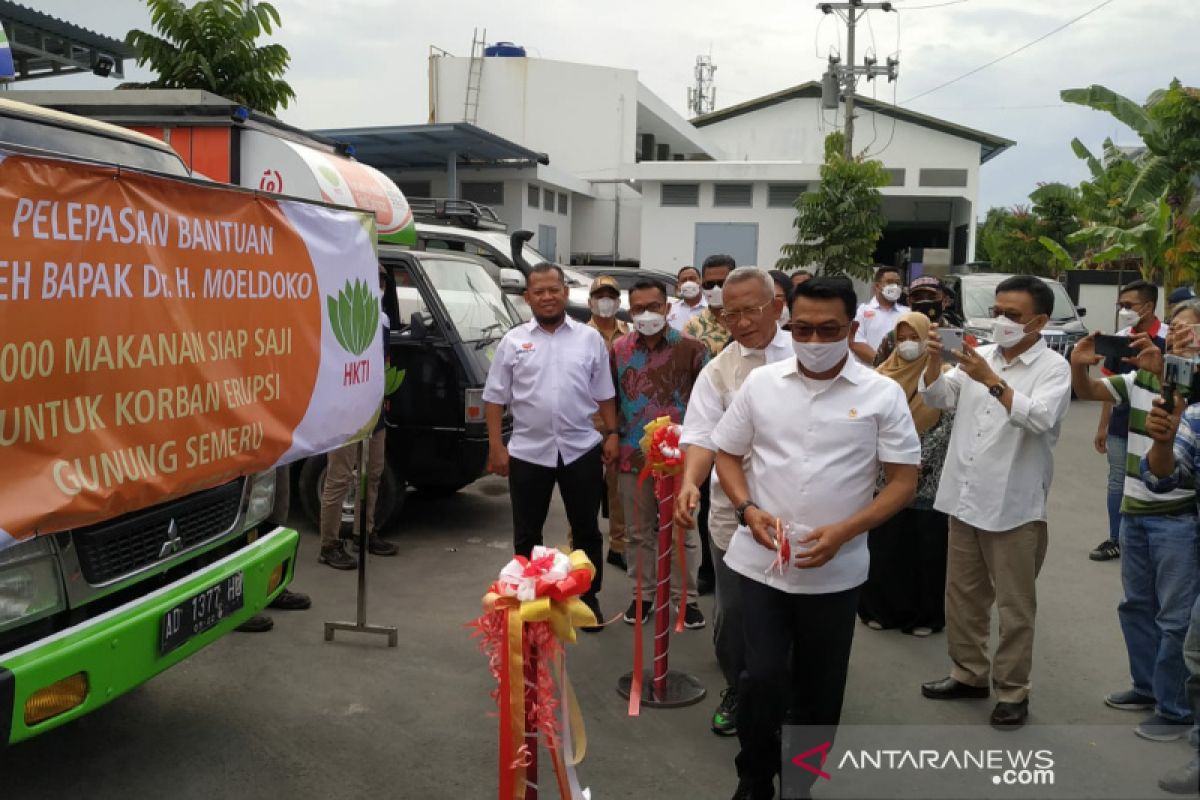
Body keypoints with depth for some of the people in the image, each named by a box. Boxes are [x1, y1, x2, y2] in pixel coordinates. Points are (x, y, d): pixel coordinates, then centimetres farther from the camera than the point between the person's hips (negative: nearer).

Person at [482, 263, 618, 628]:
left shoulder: (590, 338, 4)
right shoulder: (513, 341, 2)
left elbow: (604, 395, 9)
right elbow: (495, 398, 2)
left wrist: (612, 434, 1)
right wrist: (496, 446, -4)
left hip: (582, 449, 0)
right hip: (528, 452, 0)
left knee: (586, 529, 9)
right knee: (527, 533, 9)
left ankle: (589, 597, 24)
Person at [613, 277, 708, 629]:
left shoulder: (691, 347, -3)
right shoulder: (618, 349, 6)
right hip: (633, 455, 3)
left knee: (683, 530, 7)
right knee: (638, 531, 13)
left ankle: (686, 599, 19)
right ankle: (642, 594, 26)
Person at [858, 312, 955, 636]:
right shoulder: (884, 375, 5)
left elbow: (946, 427, -7)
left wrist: (918, 463, -14)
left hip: (928, 481, -2)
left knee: (926, 547, 4)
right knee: (885, 545, 6)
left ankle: (925, 613, 16)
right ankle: (883, 608, 20)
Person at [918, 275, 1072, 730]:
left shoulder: (1053, 368, -8)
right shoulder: (980, 355, 8)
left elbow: (1040, 419, -23)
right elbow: (936, 398, 3)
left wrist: (991, 381, -30)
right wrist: (935, 360, -14)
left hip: (1014, 506, -6)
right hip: (964, 497, 6)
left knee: (1014, 605, 6)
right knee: (962, 594, 16)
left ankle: (1012, 691, 19)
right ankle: (969, 674, 32)